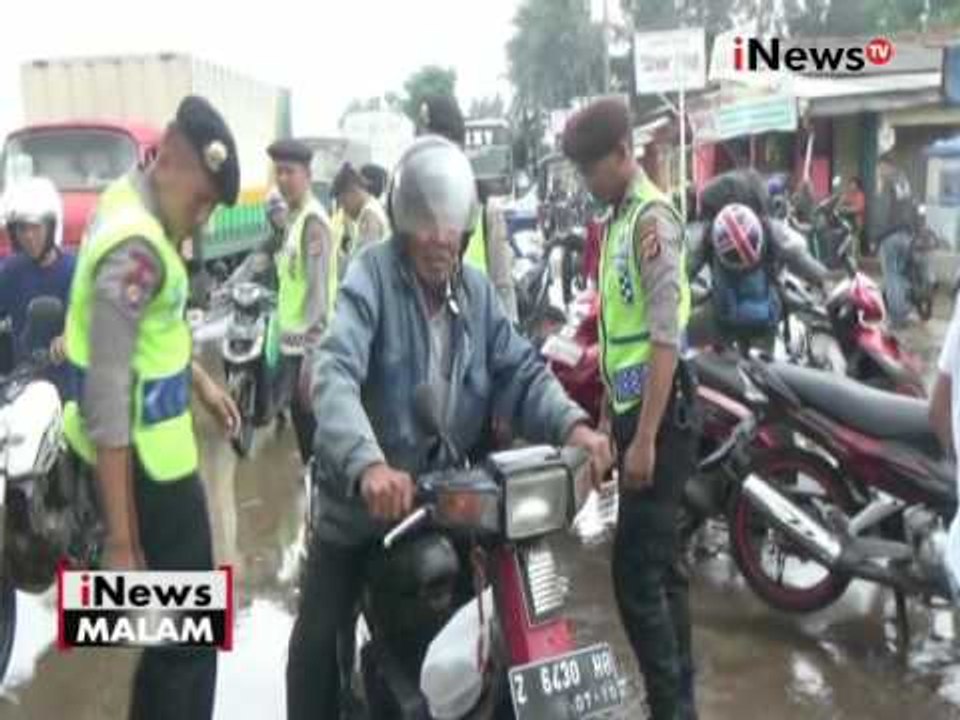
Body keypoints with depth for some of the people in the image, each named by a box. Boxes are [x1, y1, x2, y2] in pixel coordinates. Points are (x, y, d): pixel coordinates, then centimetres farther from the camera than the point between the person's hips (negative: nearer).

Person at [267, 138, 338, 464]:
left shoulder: (313, 220, -16)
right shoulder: (294, 217, 14)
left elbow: (319, 292, -21)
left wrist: (310, 355, -24)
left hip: (307, 345, -10)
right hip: (294, 341, 10)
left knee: (311, 422, -4)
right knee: (300, 418, 17)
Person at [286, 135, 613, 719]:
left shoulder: (477, 291, 1)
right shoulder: (371, 277, -18)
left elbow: (520, 370, -5)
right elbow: (335, 375, -33)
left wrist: (571, 424, -26)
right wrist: (367, 464, -51)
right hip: (362, 500, -4)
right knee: (320, 638, 4)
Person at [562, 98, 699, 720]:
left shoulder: (653, 217, -14)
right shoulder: (620, 218, 15)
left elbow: (666, 337, -20)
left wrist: (645, 435, -22)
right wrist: (610, 415, 21)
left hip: (660, 414, -10)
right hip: (633, 408, 10)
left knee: (636, 572, -9)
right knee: (659, 564, 15)